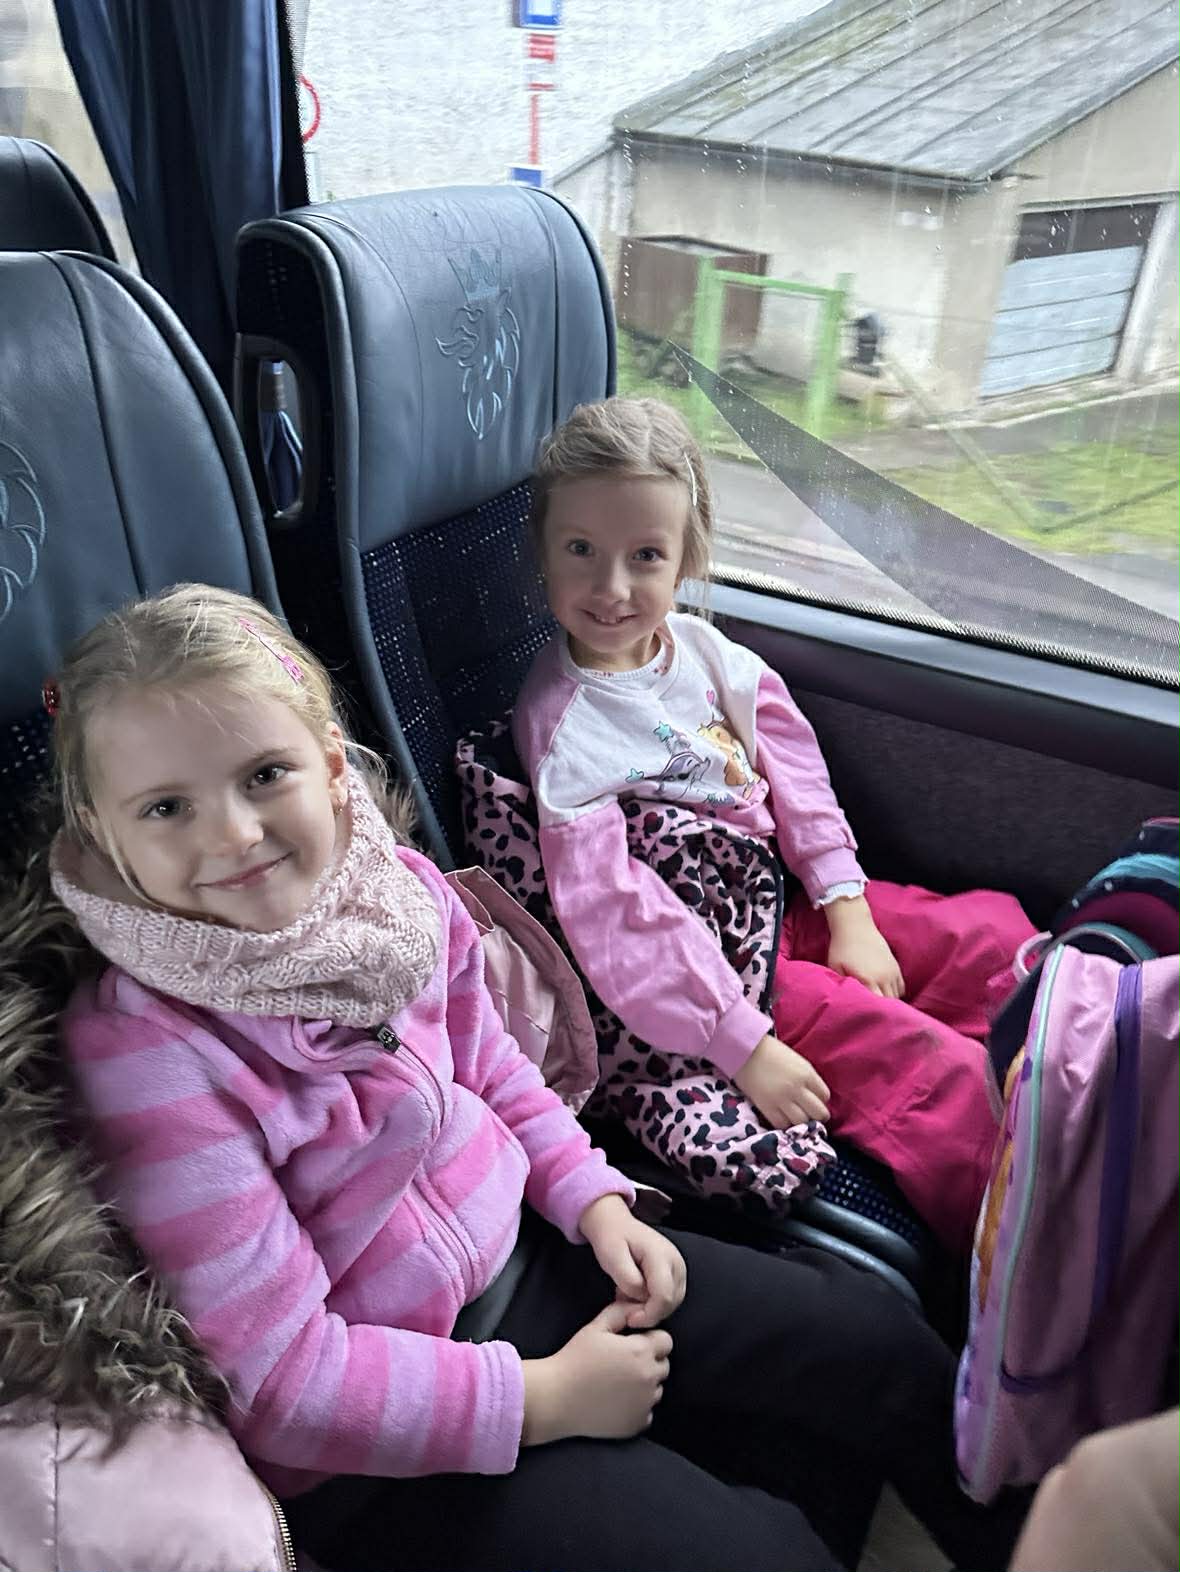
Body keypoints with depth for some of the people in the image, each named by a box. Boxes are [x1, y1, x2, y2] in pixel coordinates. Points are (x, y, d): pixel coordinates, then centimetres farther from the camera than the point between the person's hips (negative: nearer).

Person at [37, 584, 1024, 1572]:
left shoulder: (396, 886, -9)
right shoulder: (145, 1052, -25)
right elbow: (280, 1378, -22)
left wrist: (596, 1200, -3)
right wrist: (544, 1397, -19)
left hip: (524, 1253, 6)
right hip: (377, 1454, -5)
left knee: (874, 1340, 7)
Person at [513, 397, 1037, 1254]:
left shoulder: (705, 651, -3)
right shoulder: (560, 724, -22)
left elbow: (794, 772, 5)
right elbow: (613, 918, -24)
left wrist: (848, 909, -1)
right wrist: (745, 1048, -24)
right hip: (709, 954, -7)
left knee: (994, 933, 6)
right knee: (933, 1072, -15)